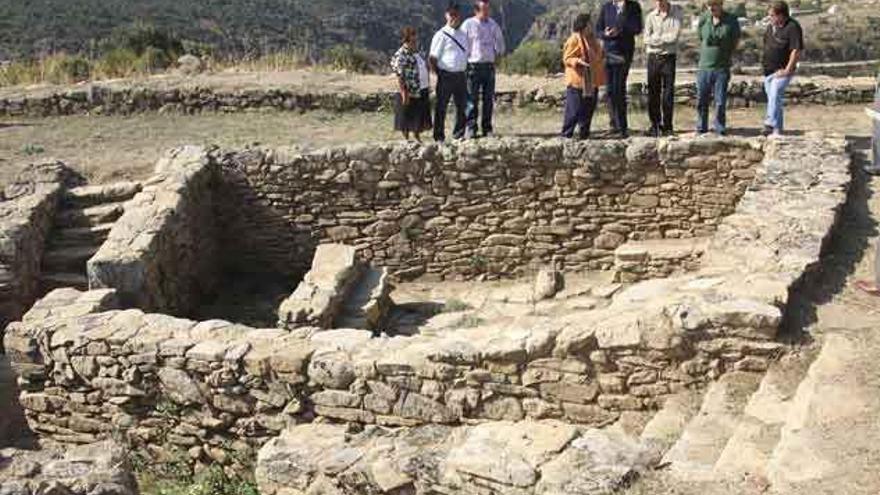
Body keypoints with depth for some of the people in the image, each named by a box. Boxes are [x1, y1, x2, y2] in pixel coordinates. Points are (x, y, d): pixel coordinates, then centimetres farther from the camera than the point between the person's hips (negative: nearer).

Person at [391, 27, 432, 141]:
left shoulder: (417, 53, 13)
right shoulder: (400, 56, -14)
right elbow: (399, 77, -19)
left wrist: (428, 88, 18)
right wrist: (404, 94, -24)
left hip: (422, 92, 8)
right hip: (409, 94, -8)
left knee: (420, 118, 15)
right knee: (408, 120, 3)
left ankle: (417, 138, 27)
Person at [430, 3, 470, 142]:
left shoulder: (463, 34, 14)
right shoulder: (441, 35, -6)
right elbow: (432, 58, -6)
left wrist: (464, 71, 13)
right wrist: (438, 74, -8)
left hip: (461, 76, 6)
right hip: (446, 76, -6)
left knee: (462, 105, 11)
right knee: (441, 107, 1)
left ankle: (459, 134, 25)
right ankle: (439, 137, 7)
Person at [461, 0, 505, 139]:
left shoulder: (493, 24, 9)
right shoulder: (468, 24, -4)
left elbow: (499, 40, 23)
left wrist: (498, 54, 15)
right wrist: (465, 60, -3)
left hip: (489, 65, 4)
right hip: (473, 66, -4)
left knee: (489, 99, 6)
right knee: (472, 99, -4)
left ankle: (487, 128, 13)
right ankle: (471, 129, 1)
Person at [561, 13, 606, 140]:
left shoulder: (591, 39, 13)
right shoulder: (574, 40, -12)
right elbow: (567, 59, -14)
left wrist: (603, 58, 12)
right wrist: (578, 61, -28)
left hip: (591, 82, 8)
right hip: (577, 81, -8)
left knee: (588, 108, 11)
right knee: (574, 110, -7)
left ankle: (584, 133, 20)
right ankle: (566, 134, 2)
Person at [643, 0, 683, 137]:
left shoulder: (678, 13, 0)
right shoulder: (651, 16, 4)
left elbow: (675, 36, -10)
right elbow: (647, 39, -4)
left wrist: (656, 38, -6)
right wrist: (666, 38, -10)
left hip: (669, 57, -2)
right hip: (653, 57, 2)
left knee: (668, 92, -2)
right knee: (653, 92, 4)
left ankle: (667, 126, 3)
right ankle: (655, 125, 12)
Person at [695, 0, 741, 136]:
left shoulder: (731, 20, -6)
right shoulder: (703, 19, -1)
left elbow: (736, 42, 7)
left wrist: (725, 56, 8)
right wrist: (708, 54, 11)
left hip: (722, 68, -2)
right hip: (704, 67, 2)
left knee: (720, 102, -1)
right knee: (702, 101, 8)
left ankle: (720, 129, 11)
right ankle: (701, 128, 20)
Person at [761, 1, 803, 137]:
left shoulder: (792, 27, -14)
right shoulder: (771, 26, 10)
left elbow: (797, 51, -19)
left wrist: (787, 70, -20)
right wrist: (765, 65, 14)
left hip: (782, 71, -8)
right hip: (768, 71, 8)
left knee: (775, 96, -24)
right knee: (773, 100, 11)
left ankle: (770, 125, -33)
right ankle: (777, 131, 19)